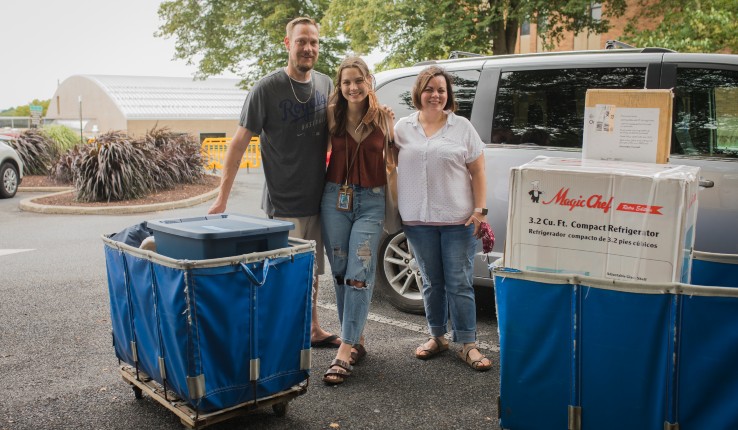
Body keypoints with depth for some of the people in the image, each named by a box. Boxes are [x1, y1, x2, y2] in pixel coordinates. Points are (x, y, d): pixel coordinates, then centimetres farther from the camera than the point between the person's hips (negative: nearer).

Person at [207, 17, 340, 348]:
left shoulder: (325, 85, 5)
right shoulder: (266, 89, -11)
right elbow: (240, 141, -10)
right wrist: (222, 197, -13)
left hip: (317, 201, 6)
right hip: (283, 205, -5)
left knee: (311, 271, 18)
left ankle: (313, 330, 34)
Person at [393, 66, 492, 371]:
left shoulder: (462, 127, 3)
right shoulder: (403, 128, 8)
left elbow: (478, 172, 1)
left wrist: (480, 210, -6)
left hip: (458, 220, -2)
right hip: (418, 220, 2)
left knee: (459, 284, 1)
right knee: (432, 282, 12)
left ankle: (468, 345, 10)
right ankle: (437, 337, 26)